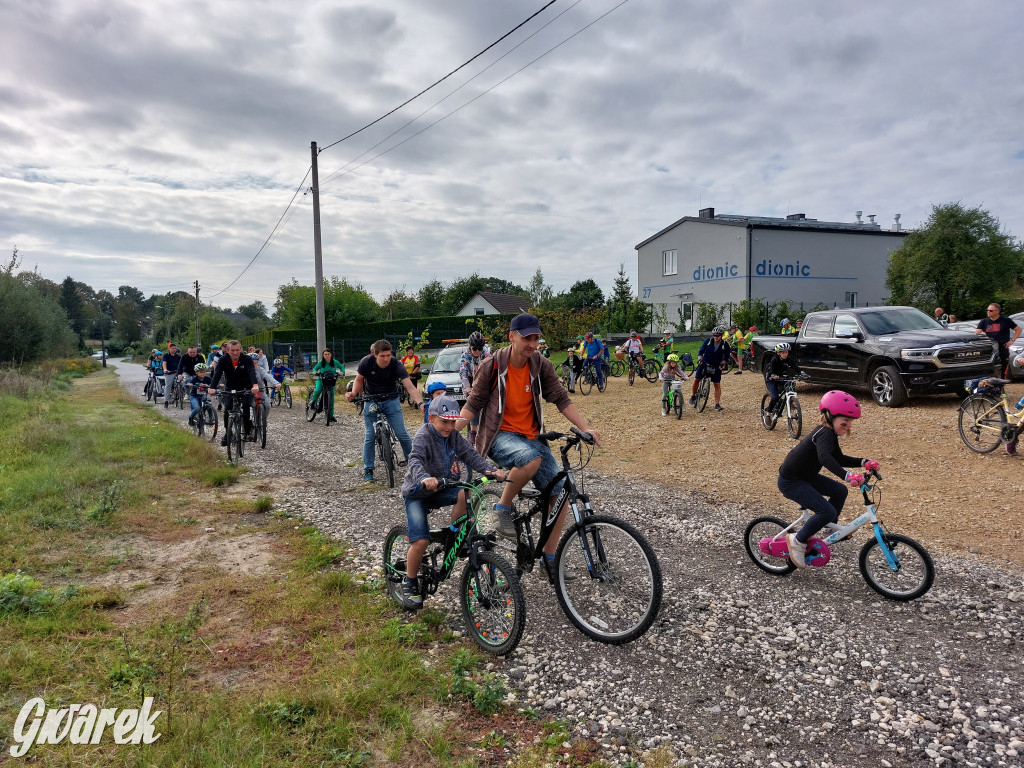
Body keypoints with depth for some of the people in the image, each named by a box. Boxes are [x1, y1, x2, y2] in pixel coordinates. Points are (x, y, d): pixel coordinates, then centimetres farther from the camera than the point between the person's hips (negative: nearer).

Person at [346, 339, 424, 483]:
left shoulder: (396, 365, -21)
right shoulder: (366, 362, -16)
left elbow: (409, 386, -28)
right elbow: (359, 380, 1)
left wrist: (420, 403, -44)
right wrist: (353, 393, -19)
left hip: (391, 401, -1)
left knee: (402, 434, -7)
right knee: (370, 436, -3)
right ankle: (368, 470, 11)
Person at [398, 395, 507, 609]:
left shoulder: (453, 436, -2)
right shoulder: (423, 436, -20)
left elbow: (470, 455, -9)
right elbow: (415, 460, -37)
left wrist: (491, 470, -26)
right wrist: (424, 478, -59)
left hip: (442, 489, 5)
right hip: (417, 493, -5)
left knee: (464, 493, -28)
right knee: (420, 541, -17)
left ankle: (454, 536, -6)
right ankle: (409, 583, 8)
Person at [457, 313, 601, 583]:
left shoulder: (541, 365, -1)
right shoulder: (493, 366, -9)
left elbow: (561, 399, 1)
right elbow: (474, 403, -5)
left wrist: (585, 428, -11)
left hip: (530, 436, 5)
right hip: (500, 436, -4)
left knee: (560, 495, -5)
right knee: (532, 458, -39)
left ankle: (550, 558, 13)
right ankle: (503, 508, -13)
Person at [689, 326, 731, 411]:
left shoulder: (725, 344, -7)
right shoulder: (708, 341, -7)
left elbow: (726, 356, 1)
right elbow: (700, 351, -1)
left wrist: (721, 364, -13)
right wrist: (699, 359, -17)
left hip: (716, 366, -1)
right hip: (705, 364, 1)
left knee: (717, 385, -5)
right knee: (696, 379, -7)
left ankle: (717, 405, 0)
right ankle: (693, 396, 16)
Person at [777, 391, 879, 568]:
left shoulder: (829, 433, 8)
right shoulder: (824, 433, -24)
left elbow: (840, 459, 17)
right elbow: (824, 457, -43)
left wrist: (863, 462, 3)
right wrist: (847, 476, -55)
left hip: (805, 476, 10)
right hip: (790, 482, -10)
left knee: (840, 491, 9)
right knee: (827, 511, -17)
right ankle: (798, 540, -1)